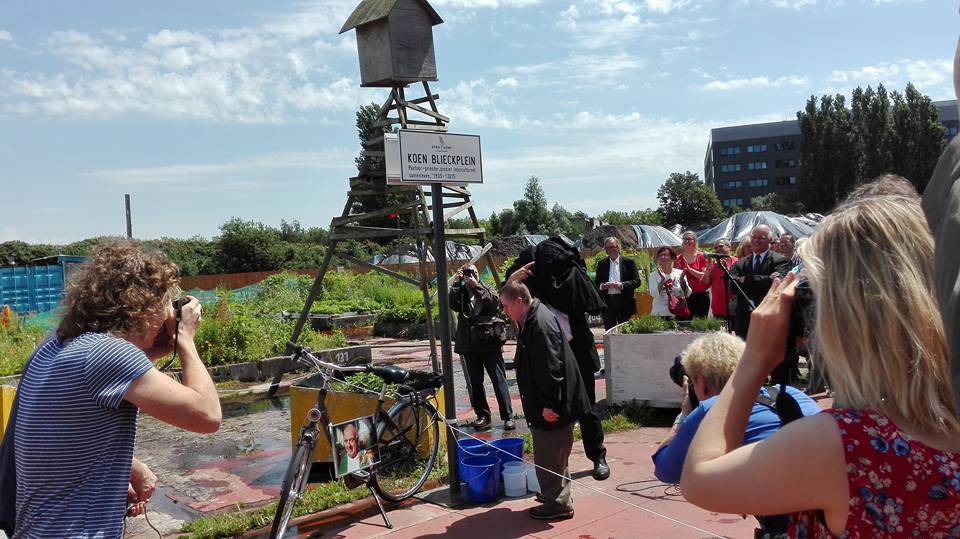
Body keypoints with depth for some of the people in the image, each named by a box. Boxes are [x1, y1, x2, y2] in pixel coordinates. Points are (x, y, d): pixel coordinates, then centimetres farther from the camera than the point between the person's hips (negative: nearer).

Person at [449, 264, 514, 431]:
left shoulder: (485, 289, 7)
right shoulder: (461, 292, 10)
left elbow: (493, 302, -13)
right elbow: (453, 305, -9)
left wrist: (476, 286, -15)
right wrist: (457, 283, -11)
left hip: (489, 342, -3)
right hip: (470, 344, 3)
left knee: (499, 380, -3)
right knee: (475, 382, 8)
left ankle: (508, 416, 0)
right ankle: (483, 415, 18)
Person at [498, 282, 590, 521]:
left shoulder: (541, 323, -22)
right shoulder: (532, 320, 10)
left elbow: (550, 367, -25)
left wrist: (548, 404, -23)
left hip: (553, 406, -10)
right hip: (546, 403, 10)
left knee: (550, 455, 0)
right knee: (551, 454, 21)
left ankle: (558, 504, 12)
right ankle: (554, 494, 35)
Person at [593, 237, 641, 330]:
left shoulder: (629, 262, 4)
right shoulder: (601, 264, 12)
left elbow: (637, 281, -1)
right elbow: (596, 283, 14)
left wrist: (622, 285, -16)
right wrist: (601, 286, -9)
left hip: (624, 303, -2)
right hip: (607, 302, 2)